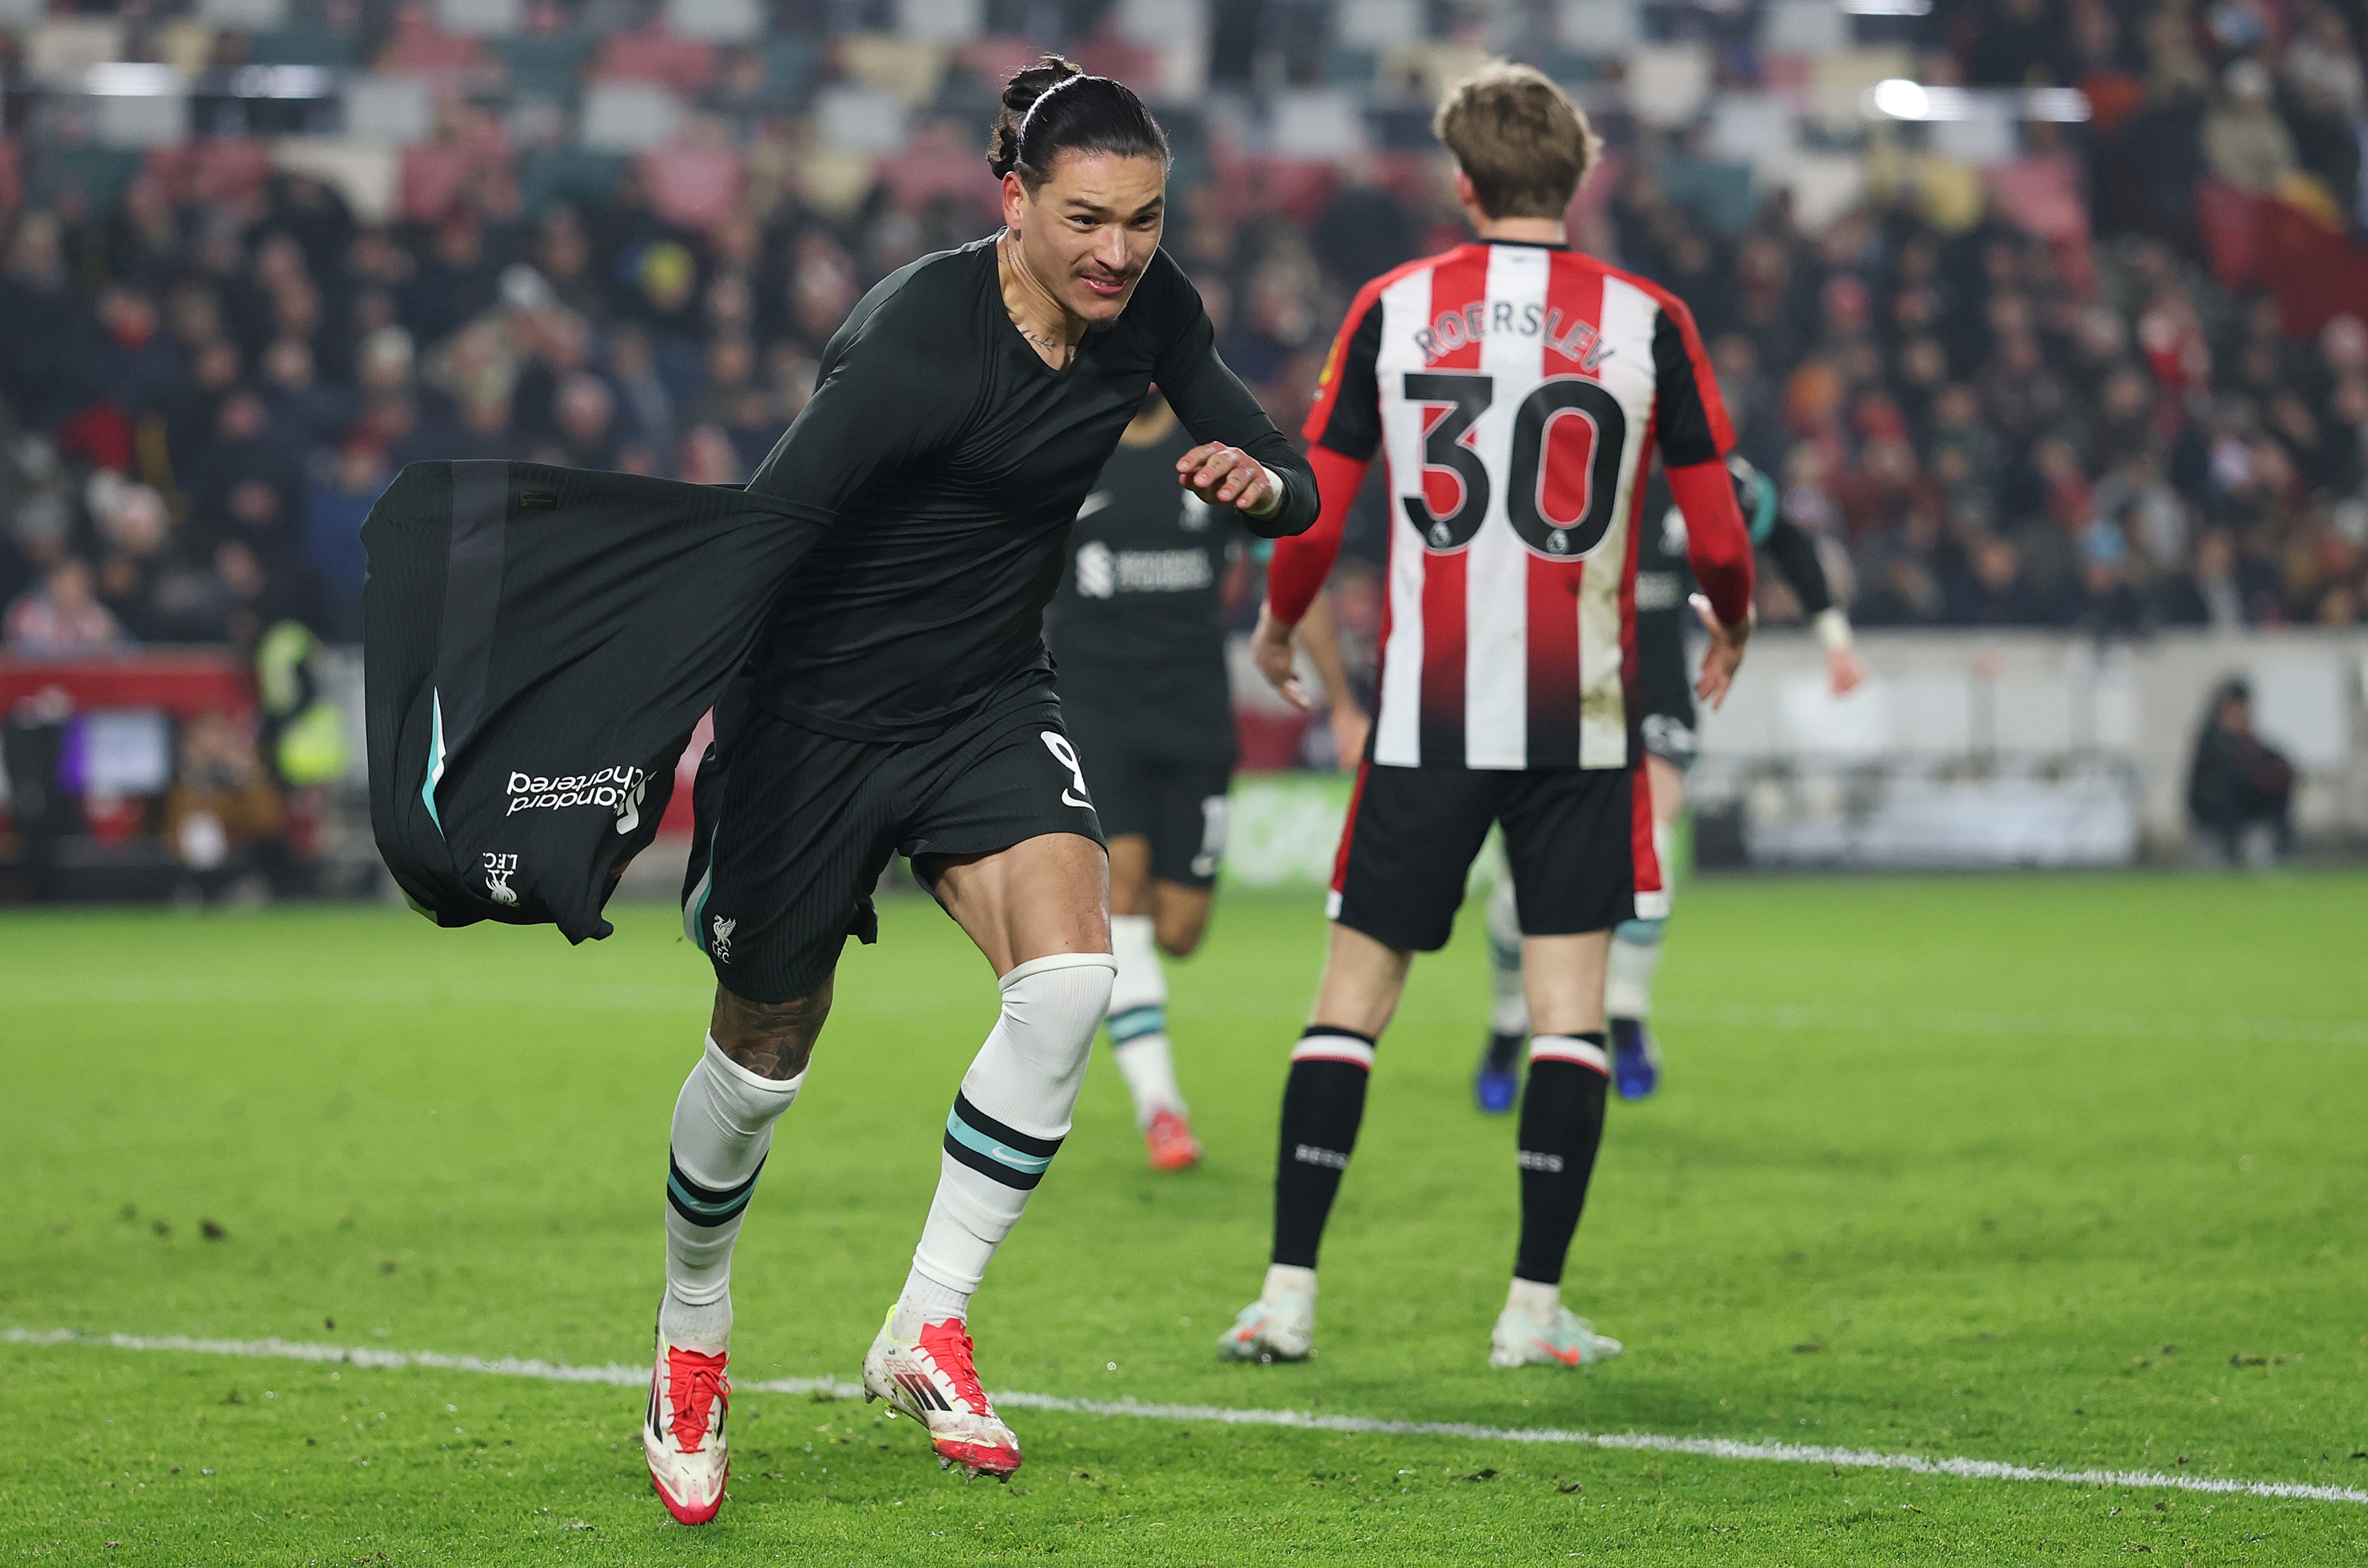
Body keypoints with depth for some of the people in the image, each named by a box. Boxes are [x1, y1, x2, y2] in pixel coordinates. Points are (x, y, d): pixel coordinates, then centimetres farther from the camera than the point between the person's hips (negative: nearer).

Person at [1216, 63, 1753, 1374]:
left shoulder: (1393, 308, 1)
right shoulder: (1647, 320, -1)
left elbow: (1314, 523, 3)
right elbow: (1717, 540, 0)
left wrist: (1278, 625, 23)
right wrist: (1732, 626, 22)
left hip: (1425, 713, 1)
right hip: (1580, 719, -1)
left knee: (1354, 991, 7)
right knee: (1569, 998, 5)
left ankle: (1287, 1296, 5)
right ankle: (1536, 1311, 2)